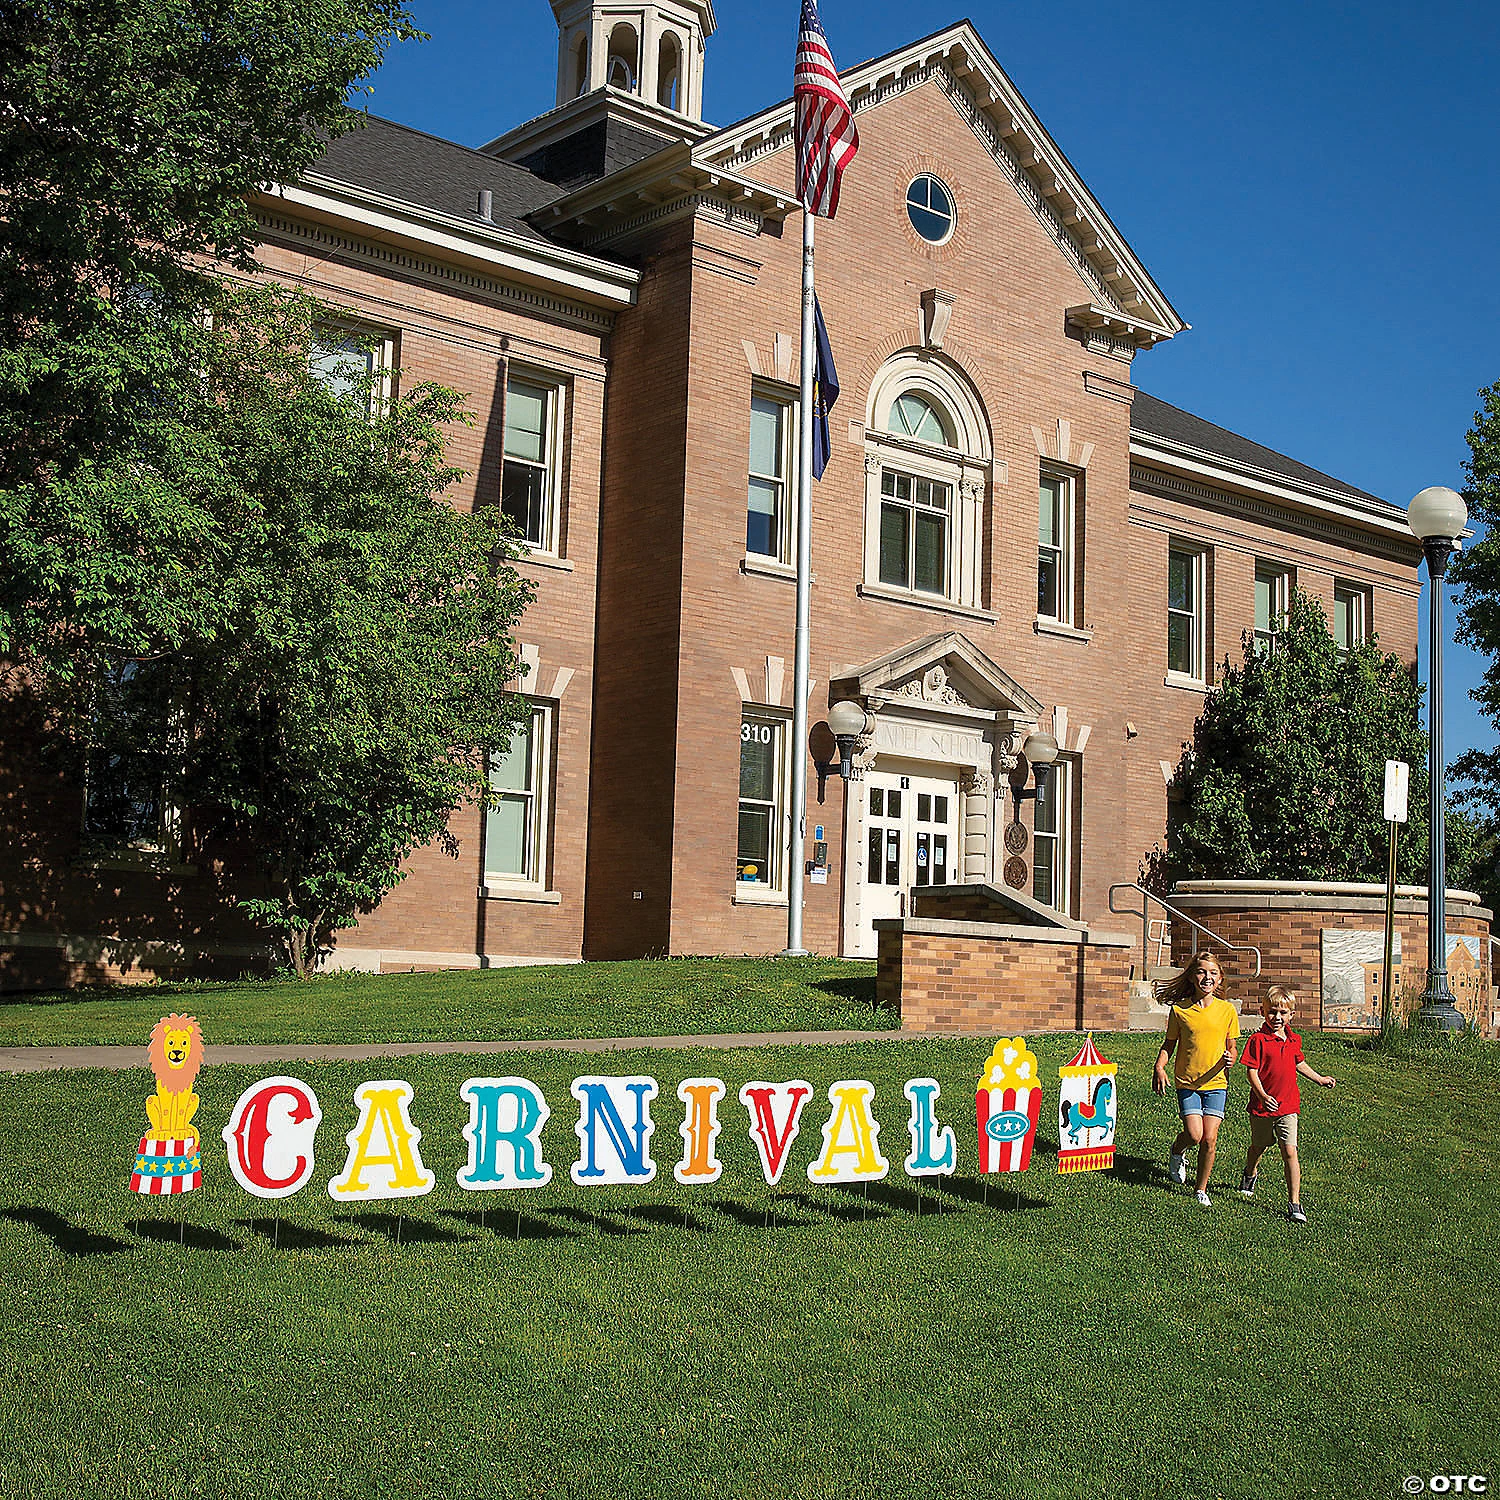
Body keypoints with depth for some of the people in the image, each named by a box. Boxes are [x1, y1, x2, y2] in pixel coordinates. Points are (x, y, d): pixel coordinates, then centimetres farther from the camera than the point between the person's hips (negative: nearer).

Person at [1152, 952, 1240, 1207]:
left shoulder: (1227, 1010, 0)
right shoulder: (1179, 1009, -3)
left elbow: (1230, 1047, 10)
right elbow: (1169, 1043, 6)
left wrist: (1229, 1058, -12)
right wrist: (1159, 1067, -9)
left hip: (1215, 1082, 1)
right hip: (1187, 1082, -1)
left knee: (1209, 1139, -4)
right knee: (1194, 1135, -13)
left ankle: (1202, 1190, 16)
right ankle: (1177, 1152, 24)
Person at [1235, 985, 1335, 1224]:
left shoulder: (1294, 1040, 4)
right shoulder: (1259, 1040, -13)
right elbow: (1252, 1072, -16)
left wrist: (1320, 1079, 25)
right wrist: (1262, 1095, -29)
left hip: (1288, 1107, 2)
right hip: (1262, 1106, -2)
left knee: (1290, 1152, -8)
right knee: (1259, 1147, 20)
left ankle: (1294, 1203, -6)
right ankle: (1249, 1176, 51)